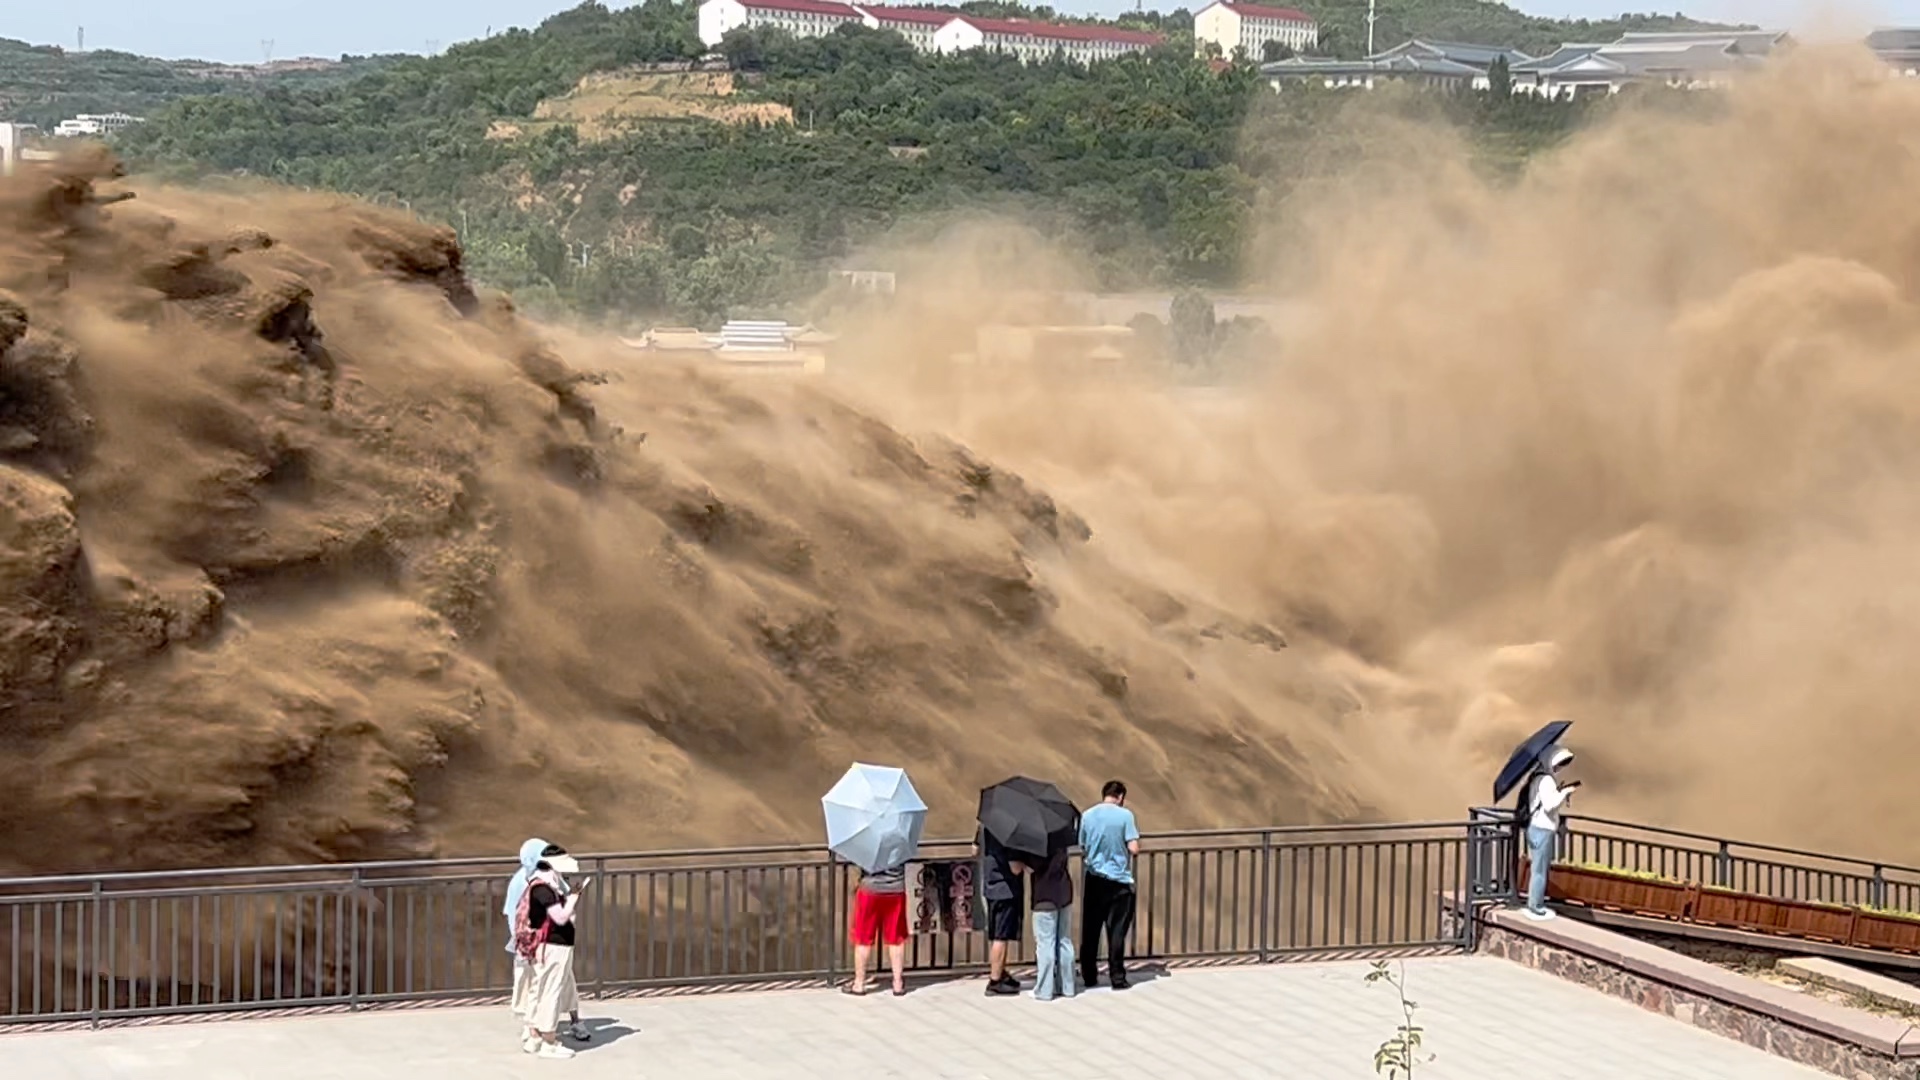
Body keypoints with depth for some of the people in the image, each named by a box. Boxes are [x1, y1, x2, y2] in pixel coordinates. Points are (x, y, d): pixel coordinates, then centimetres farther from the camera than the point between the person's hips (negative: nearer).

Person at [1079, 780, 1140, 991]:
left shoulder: (1087, 816, 1)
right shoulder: (1125, 815, -9)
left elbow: (1083, 849, 7)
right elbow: (1134, 849, -12)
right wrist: (1136, 838, 9)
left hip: (1093, 879, 3)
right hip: (1118, 880, -3)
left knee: (1090, 930, 10)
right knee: (1117, 930, 3)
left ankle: (1088, 975, 15)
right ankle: (1117, 977, 4)